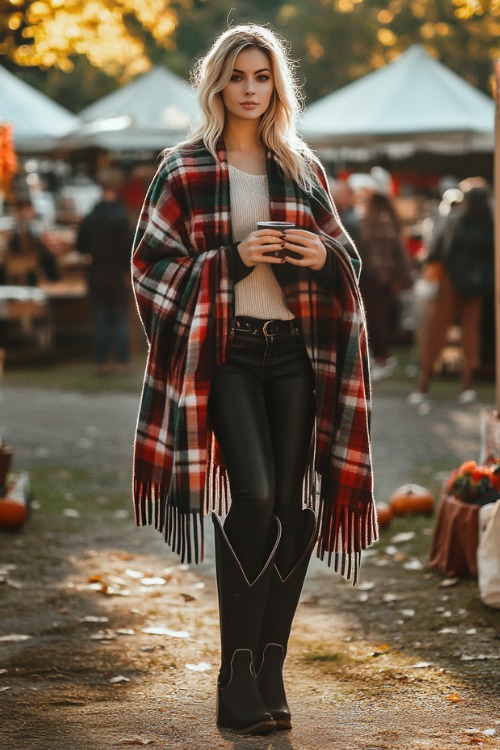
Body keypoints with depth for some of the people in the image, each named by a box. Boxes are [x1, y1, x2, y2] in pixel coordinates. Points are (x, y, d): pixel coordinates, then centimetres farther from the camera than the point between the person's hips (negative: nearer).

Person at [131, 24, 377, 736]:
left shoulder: (303, 168, 15)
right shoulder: (183, 171, 5)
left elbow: (346, 257, 18)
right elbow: (151, 262, 0)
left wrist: (325, 256, -6)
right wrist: (233, 260, -13)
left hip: (294, 352, 4)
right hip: (222, 349, -4)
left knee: (291, 508, -1)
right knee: (254, 496, -18)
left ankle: (269, 675, 9)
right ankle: (238, 682, -11)